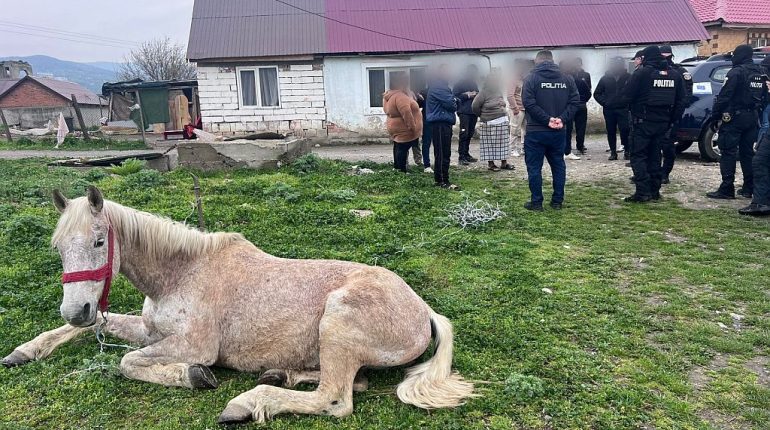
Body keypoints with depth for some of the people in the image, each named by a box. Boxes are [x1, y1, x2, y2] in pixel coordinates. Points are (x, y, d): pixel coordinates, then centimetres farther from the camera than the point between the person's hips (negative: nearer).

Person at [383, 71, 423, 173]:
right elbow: (407, 114, -28)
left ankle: (397, 170, 24)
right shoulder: (400, 96, -22)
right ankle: (401, 172, -3)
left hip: (396, 130, 10)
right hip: (404, 131, -10)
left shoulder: (390, 95, 12)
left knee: (399, 150, 16)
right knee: (403, 150, -6)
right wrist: (413, 129, -24)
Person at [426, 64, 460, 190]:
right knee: (442, 153, -9)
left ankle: (440, 179, 19)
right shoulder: (438, 86, -13)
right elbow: (450, 103, -17)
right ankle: (443, 181, -7)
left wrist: (454, 102, -2)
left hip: (444, 123, 11)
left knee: (445, 153, 13)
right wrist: (455, 104, 3)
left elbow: (454, 101, 19)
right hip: (440, 123, -11)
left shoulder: (442, 85, 21)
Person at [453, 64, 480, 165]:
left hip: (473, 111, 7)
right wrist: (467, 95, -14)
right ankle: (461, 157, -10)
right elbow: (455, 96, -8)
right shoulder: (461, 83, -2)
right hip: (464, 111, -7)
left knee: (470, 134, 8)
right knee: (464, 133, -11)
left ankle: (466, 154, 16)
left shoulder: (474, 83, 19)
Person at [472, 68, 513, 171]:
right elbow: (475, 106, -9)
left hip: (502, 121, 6)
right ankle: (491, 164, 9)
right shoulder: (484, 93, -10)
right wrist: (483, 116, 4)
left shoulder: (499, 92, 10)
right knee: (490, 143, 0)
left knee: (503, 142, 8)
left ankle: (504, 163, 15)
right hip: (490, 123, -6)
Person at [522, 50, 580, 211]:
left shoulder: (531, 79, -6)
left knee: (534, 167, 4)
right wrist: (562, 119, -8)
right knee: (558, 165, 14)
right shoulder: (567, 79, 6)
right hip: (558, 132, 4)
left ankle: (536, 202, 6)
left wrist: (547, 119, -14)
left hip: (536, 132, -4)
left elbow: (529, 103, -17)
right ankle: (557, 201, 18)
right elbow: (575, 101, -2)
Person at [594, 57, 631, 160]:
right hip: (608, 110, 2)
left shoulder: (628, 77, 0)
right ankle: (613, 152, 15)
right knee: (611, 131, 6)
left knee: (625, 129, -9)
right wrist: (604, 102, -1)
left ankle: (627, 150, 2)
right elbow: (597, 94, 11)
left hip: (623, 109, -2)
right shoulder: (605, 78, 6)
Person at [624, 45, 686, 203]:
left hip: (644, 122, -6)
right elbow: (680, 101, 10)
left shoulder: (642, 73, -11)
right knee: (655, 156, 15)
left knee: (638, 155, -2)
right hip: (663, 123, 6)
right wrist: (671, 119, 12)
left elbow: (628, 95, -11)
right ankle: (654, 191, 17)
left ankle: (643, 192, -11)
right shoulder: (675, 75, 9)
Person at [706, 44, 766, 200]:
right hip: (752, 118, 8)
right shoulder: (760, 73, 12)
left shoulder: (736, 72, -13)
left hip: (734, 118, -8)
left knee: (728, 153, -5)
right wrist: (756, 115, 19)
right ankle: (749, 188, 17)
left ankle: (726, 189, -8)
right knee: (748, 153, 13)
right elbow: (763, 97, 15)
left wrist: (714, 117, -13)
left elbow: (723, 97, -18)